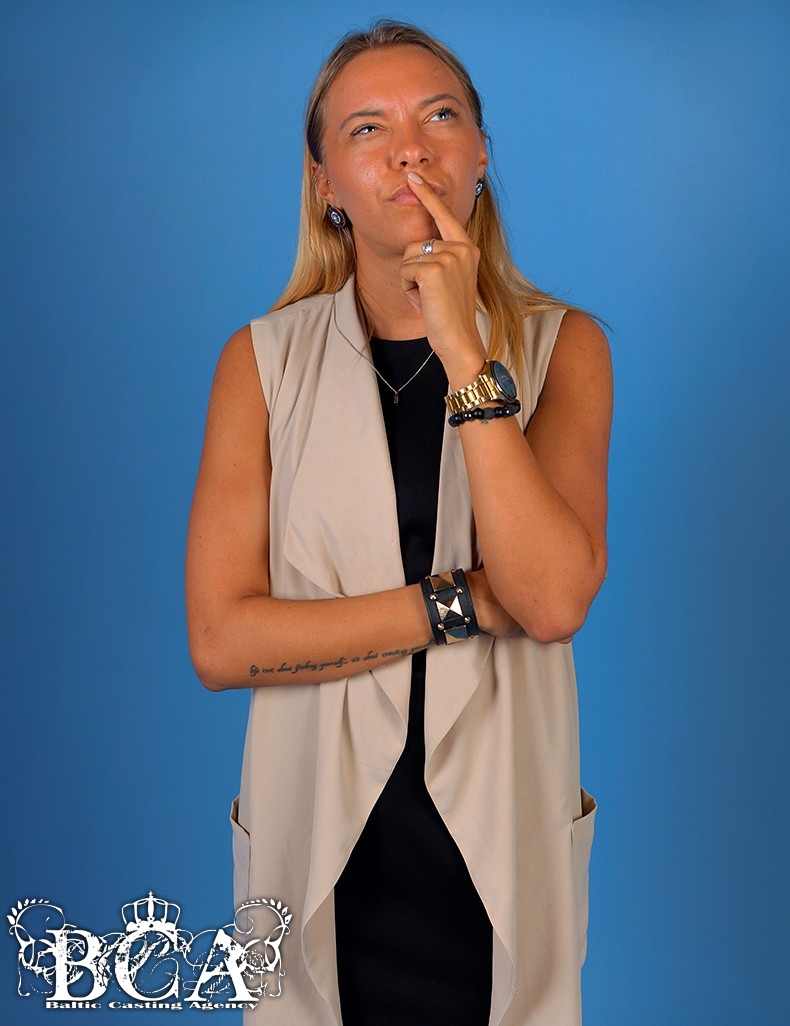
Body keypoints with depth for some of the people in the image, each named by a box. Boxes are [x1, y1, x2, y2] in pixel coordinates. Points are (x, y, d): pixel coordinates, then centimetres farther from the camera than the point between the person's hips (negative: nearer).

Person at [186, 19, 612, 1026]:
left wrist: (466, 354, -22)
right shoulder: (264, 360, -5)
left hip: (501, 841, 1)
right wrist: (460, 604, -17)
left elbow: (555, 598, -18)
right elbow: (219, 641, -14)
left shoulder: (561, 345, -4)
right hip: (326, 841, 0)